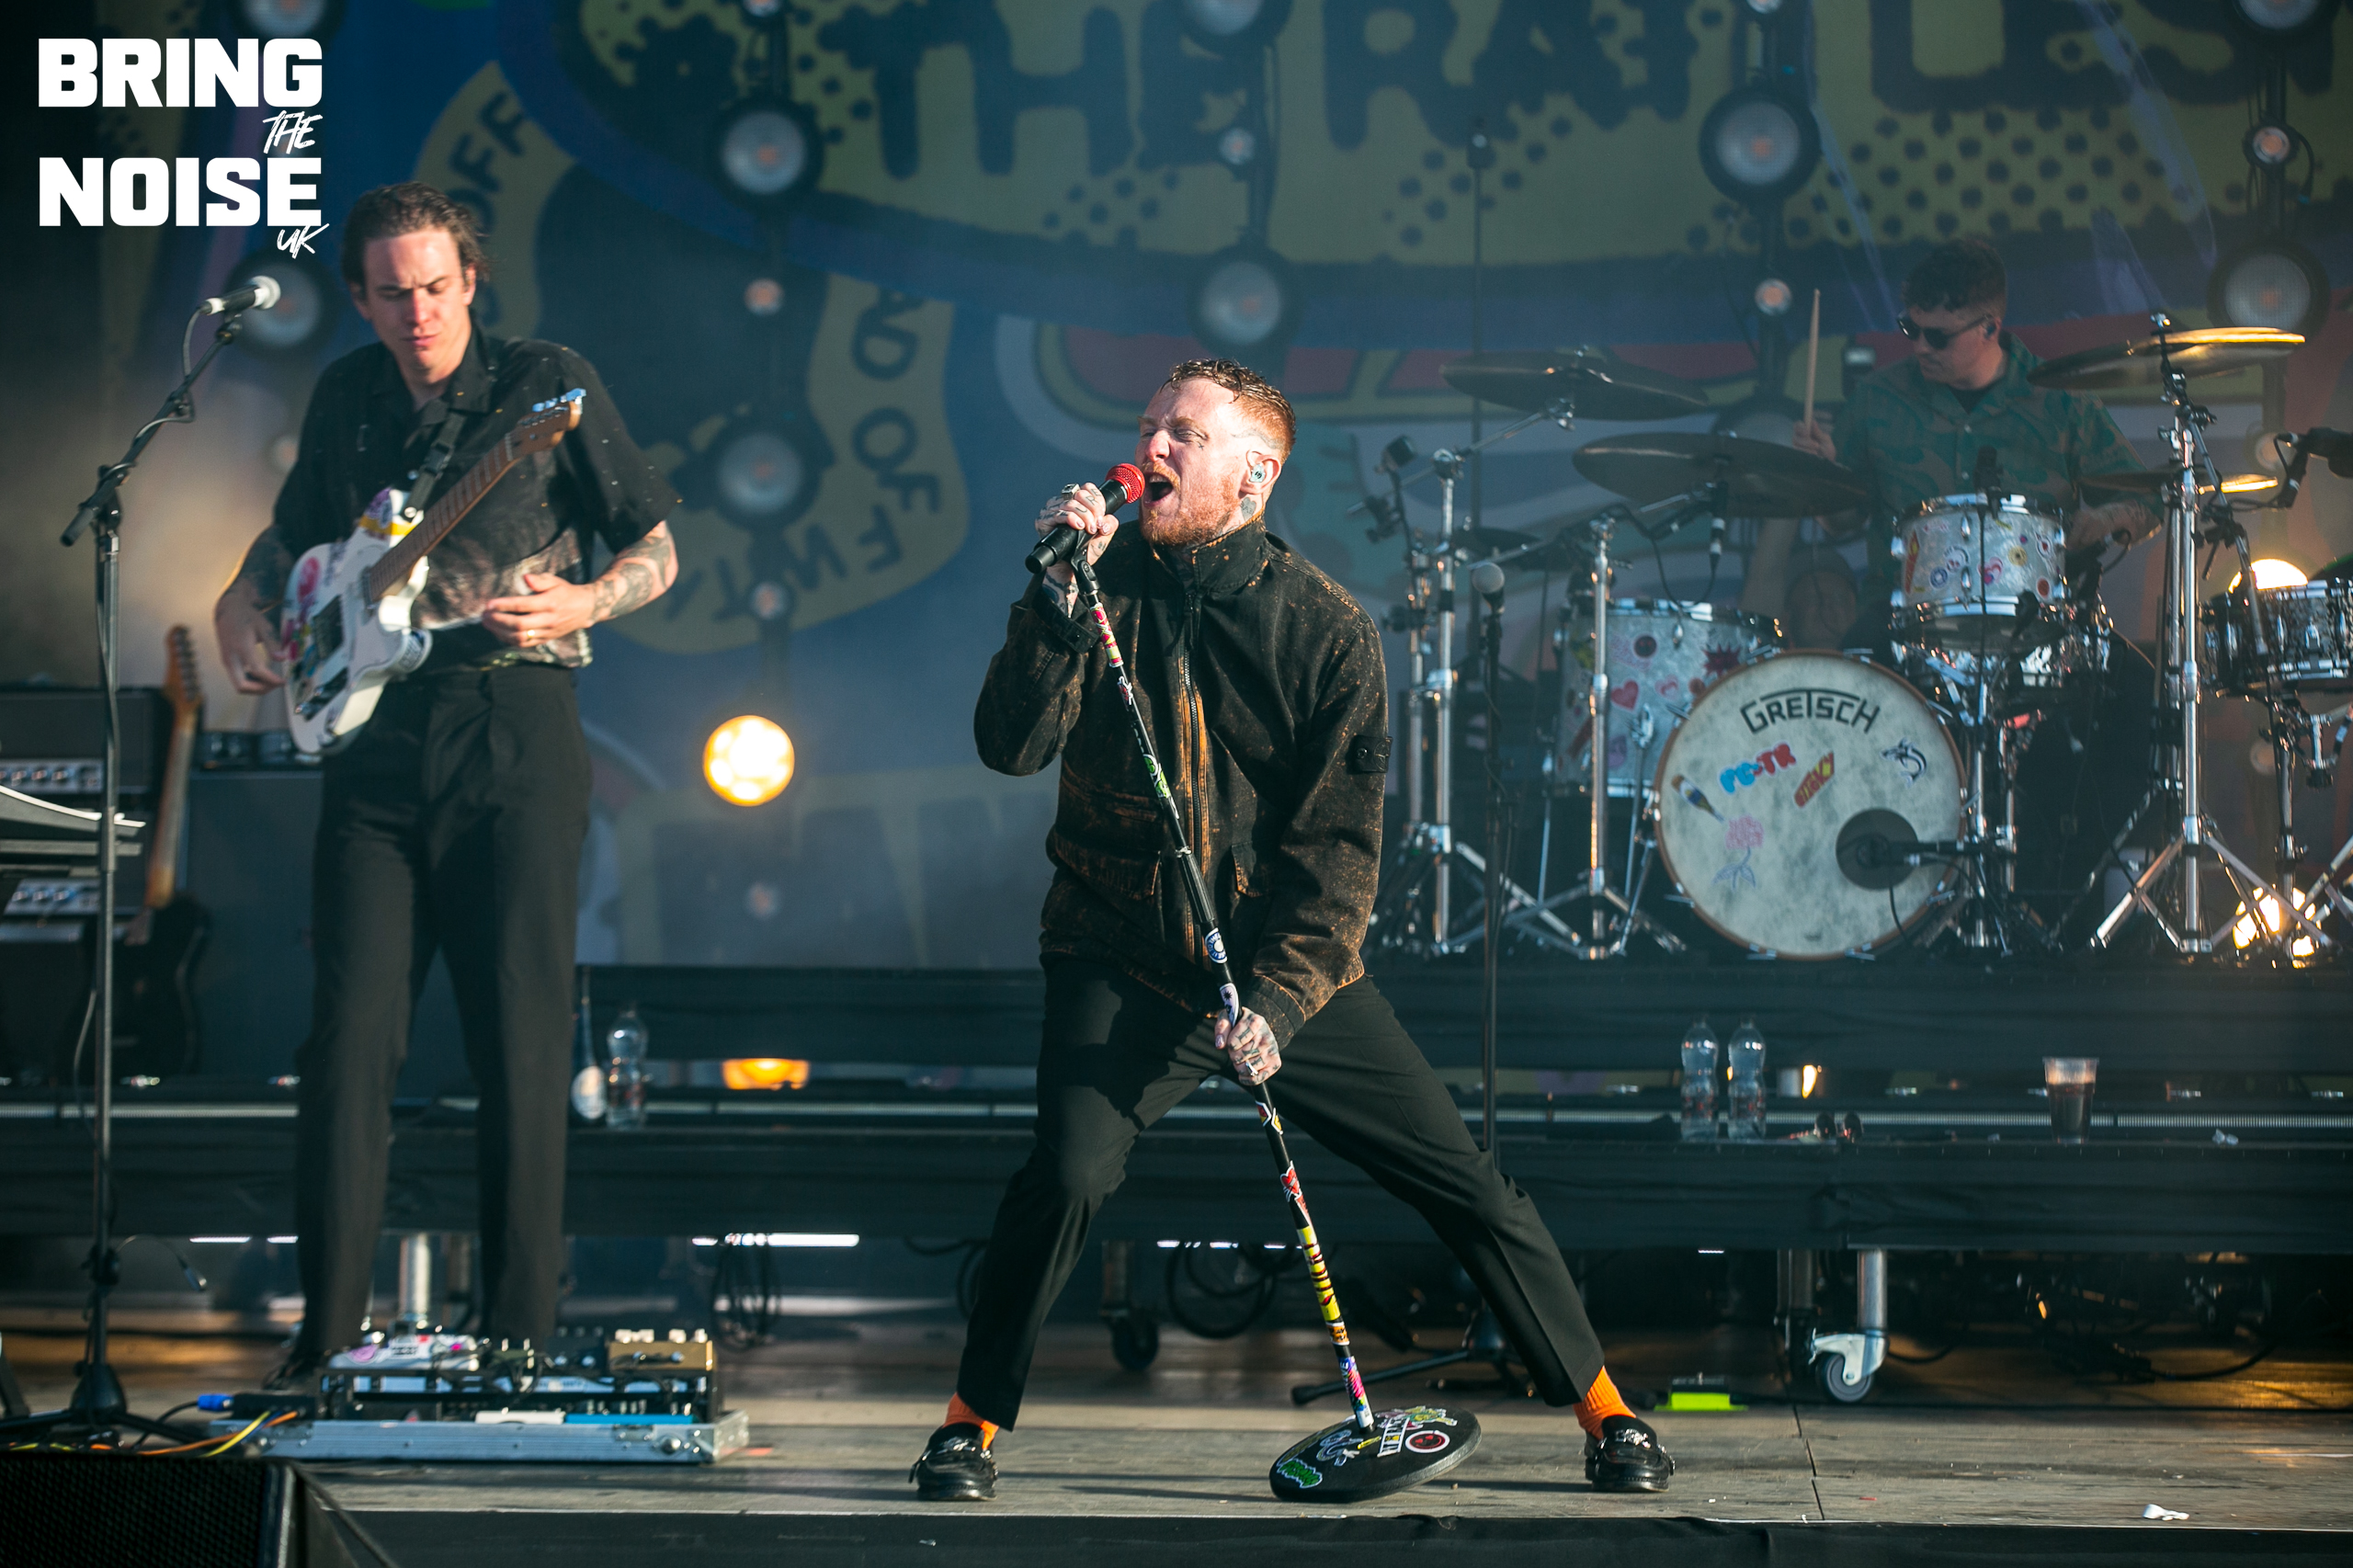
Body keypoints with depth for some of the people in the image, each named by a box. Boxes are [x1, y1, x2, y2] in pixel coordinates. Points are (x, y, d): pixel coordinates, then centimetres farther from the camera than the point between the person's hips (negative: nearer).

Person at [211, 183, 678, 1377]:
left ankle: (518, 1343, 3)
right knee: (347, 1043, -2)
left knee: (522, 1051, -3)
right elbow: (294, 529, 29)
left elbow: (658, 552, 4)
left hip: (514, 747, -3)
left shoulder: (550, 386, 0)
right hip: (374, 744, 3)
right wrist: (243, 600, 10)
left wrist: (582, 605, -15)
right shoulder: (347, 396, 12)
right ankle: (326, 1337, 4)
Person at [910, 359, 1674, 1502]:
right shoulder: (1103, 586, -2)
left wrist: (1279, 998, -20)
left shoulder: (1327, 630, -6)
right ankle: (972, 1419, -5)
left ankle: (1603, 1410, 16)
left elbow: (1339, 849, -8)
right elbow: (1012, 747, -14)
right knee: (1069, 1169, -25)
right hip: (1125, 961, -1)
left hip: (1292, 966, 1)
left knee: (1470, 1186, -1)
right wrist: (1059, 599, -24)